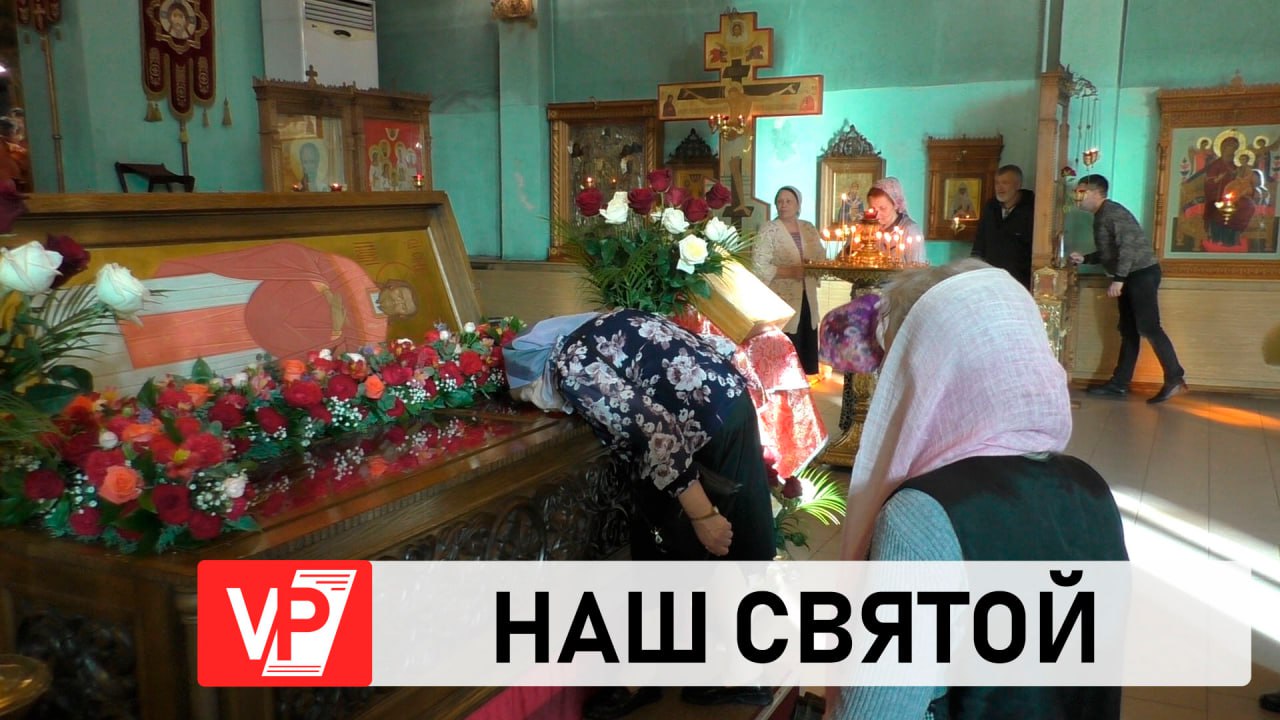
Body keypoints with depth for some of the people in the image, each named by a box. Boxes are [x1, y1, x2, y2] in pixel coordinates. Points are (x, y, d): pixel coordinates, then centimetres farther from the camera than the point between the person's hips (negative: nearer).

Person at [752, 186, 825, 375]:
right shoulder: (769, 231, -6)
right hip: (781, 303, -5)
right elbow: (758, 266, -15)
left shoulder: (809, 229, 12)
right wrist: (791, 271, -20)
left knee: (807, 350, 7)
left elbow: (821, 258, 14)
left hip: (807, 300, 6)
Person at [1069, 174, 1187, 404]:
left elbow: (1128, 245, -23)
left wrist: (1118, 279, -26)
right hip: (1129, 277, 10)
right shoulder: (1101, 216, 17)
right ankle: (1119, 384, 11)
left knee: (1148, 327, -13)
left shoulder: (1113, 212, -13)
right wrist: (1084, 259, 10)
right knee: (1128, 331, 9)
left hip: (1142, 273, -10)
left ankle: (1174, 380, -9)